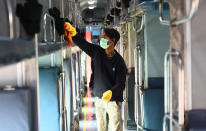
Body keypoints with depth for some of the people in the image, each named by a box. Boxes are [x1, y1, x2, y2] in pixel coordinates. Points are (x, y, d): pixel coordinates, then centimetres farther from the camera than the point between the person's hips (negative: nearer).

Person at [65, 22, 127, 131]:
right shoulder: (97, 52, 1)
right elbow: (82, 44, 0)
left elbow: (121, 84, -16)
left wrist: (111, 92, -34)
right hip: (99, 98, 5)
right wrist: (73, 33, -17)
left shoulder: (119, 62, -13)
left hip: (113, 100, -5)